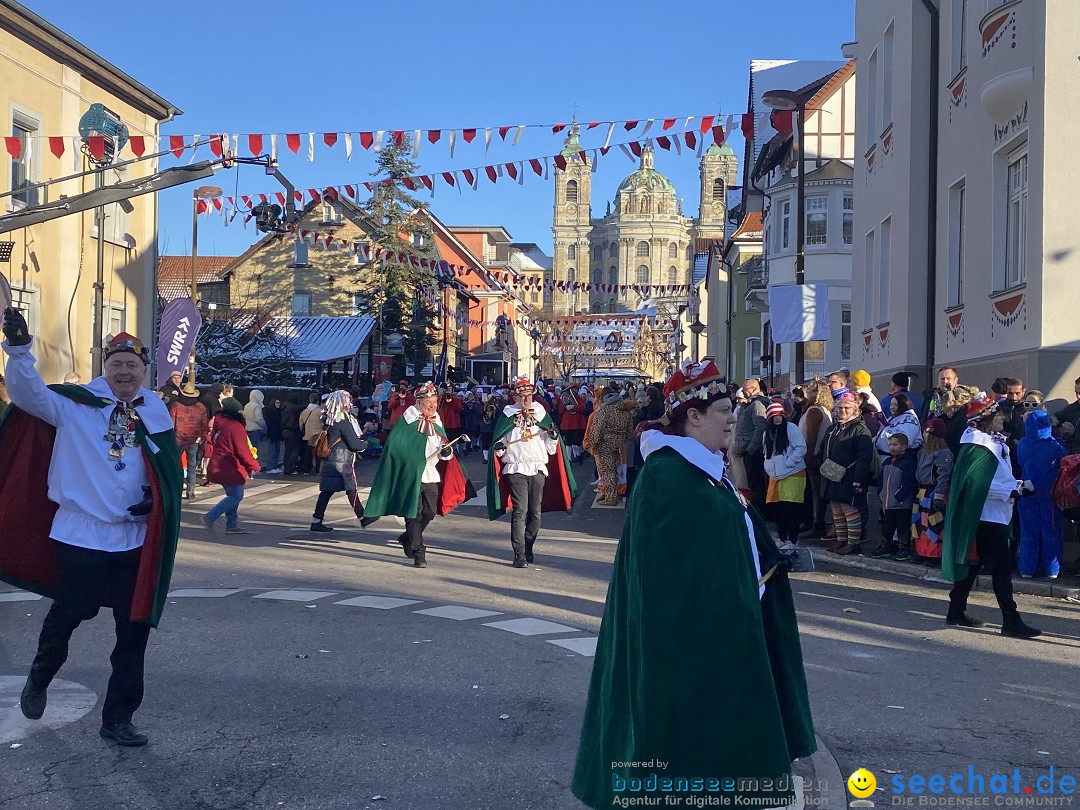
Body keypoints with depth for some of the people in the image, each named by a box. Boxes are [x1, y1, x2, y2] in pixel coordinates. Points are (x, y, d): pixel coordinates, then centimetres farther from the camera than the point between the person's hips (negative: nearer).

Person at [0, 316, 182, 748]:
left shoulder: (154, 412, 5)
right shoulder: (74, 404, -4)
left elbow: (168, 466, 14)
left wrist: (156, 496, -2)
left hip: (135, 540, 3)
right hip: (80, 535, -3)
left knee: (135, 629, 6)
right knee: (69, 614, 13)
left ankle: (118, 718, 20)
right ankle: (38, 681, 44)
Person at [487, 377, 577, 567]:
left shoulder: (541, 415, 11)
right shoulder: (508, 416, 6)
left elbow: (552, 449, 12)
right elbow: (499, 443, 9)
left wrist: (554, 437, -8)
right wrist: (498, 448, -13)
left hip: (539, 470, 3)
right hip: (516, 469, -3)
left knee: (535, 512, 6)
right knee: (520, 511, -11)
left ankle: (528, 548, 23)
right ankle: (519, 555, -12)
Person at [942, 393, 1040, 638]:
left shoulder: (994, 442, 14)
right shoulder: (979, 446, -17)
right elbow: (978, 483, -23)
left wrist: (1018, 485, 4)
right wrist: (1011, 492, -20)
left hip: (994, 517, 10)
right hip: (986, 516, -10)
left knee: (973, 563, 14)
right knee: (1002, 567, -8)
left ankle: (956, 612, 21)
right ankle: (1011, 621, -5)